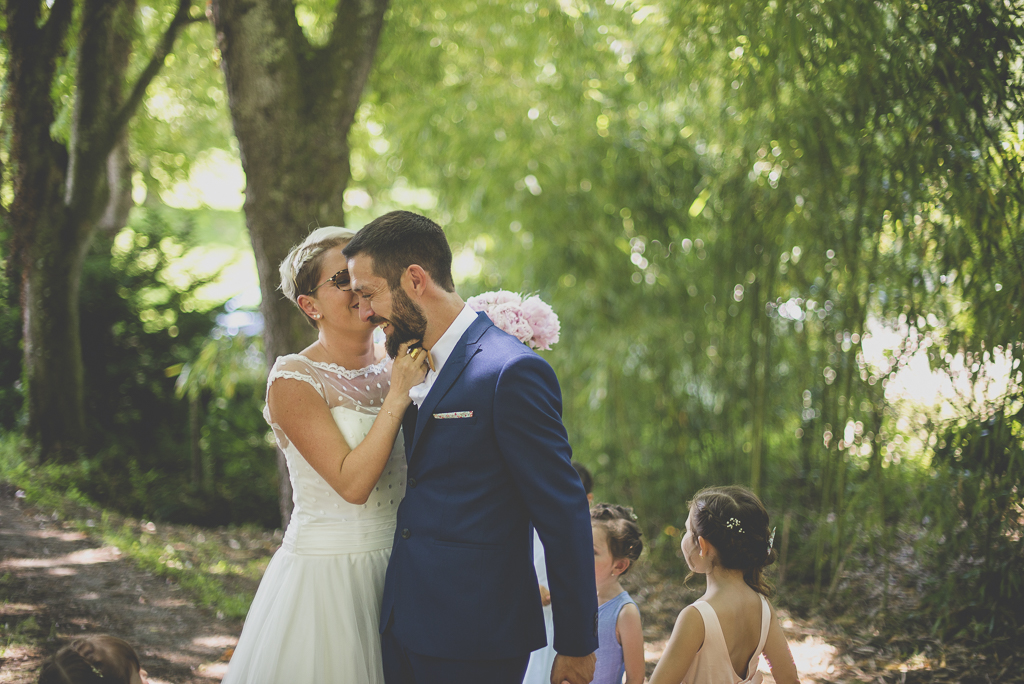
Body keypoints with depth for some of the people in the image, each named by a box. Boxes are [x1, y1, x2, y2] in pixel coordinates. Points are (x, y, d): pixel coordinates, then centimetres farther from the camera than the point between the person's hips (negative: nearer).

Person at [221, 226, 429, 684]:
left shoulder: (396, 367, 6)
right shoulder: (293, 381, -11)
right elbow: (352, 483, -19)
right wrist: (398, 396, -19)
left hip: (393, 572, 5)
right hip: (325, 573, -5)